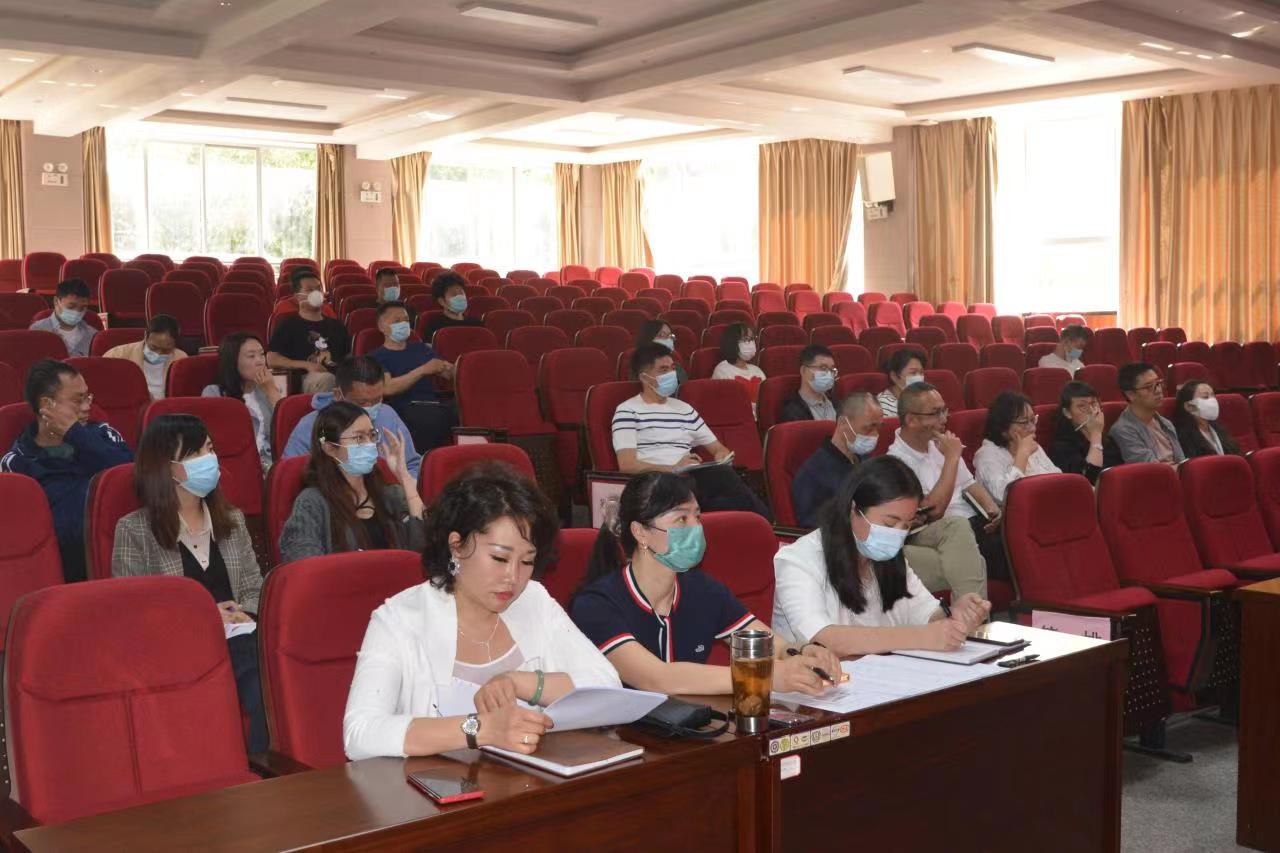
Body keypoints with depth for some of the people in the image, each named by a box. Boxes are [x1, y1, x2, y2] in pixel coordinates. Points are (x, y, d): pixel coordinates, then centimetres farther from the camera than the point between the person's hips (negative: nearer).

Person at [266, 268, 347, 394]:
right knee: (325, 378, -41)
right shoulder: (288, 324, 13)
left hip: (339, 376, 4)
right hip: (303, 379, -4)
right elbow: (272, 360, 2)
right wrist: (306, 365, -10)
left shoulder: (336, 325, 28)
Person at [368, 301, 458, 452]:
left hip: (434, 402, 5)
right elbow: (388, 388, -8)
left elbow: (449, 374, 21)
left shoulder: (420, 348, 27)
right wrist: (423, 370, -14)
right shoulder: (377, 357, 10)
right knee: (433, 419, -40)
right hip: (404, 408, -5)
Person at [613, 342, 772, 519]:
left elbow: (718, 448, 27)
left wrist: (722, 458, 2)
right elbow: (627, 465, -7)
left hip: (692, 478, 6)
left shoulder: (684, 409, 25)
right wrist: (673, 469, -18)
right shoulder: (627, 411, 5)